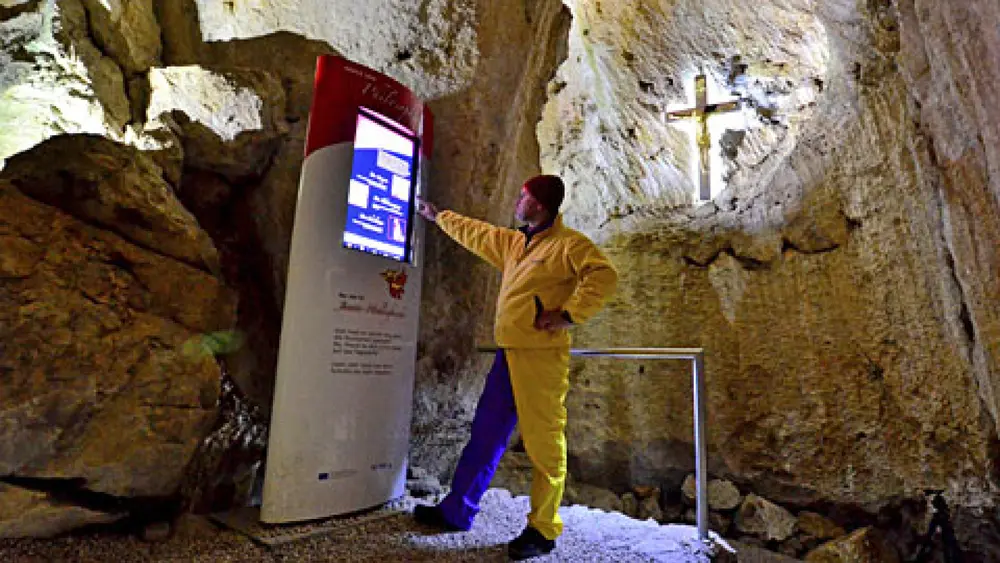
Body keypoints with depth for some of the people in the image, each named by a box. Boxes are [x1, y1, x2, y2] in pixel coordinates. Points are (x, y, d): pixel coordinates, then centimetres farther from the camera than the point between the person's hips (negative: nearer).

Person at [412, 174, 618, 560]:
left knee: (543, 443, -1)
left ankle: (543, 530, 13)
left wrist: (568, 314, -21)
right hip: (508, 354, 9)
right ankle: (456, 512, 28)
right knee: (484, 436, 15)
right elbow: (474, 233, 32)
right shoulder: (513, 243, 19)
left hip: (541, 356, -9)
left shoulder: (568, 243, -6)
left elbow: (604, 275, -19)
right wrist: (437, 216, 42)